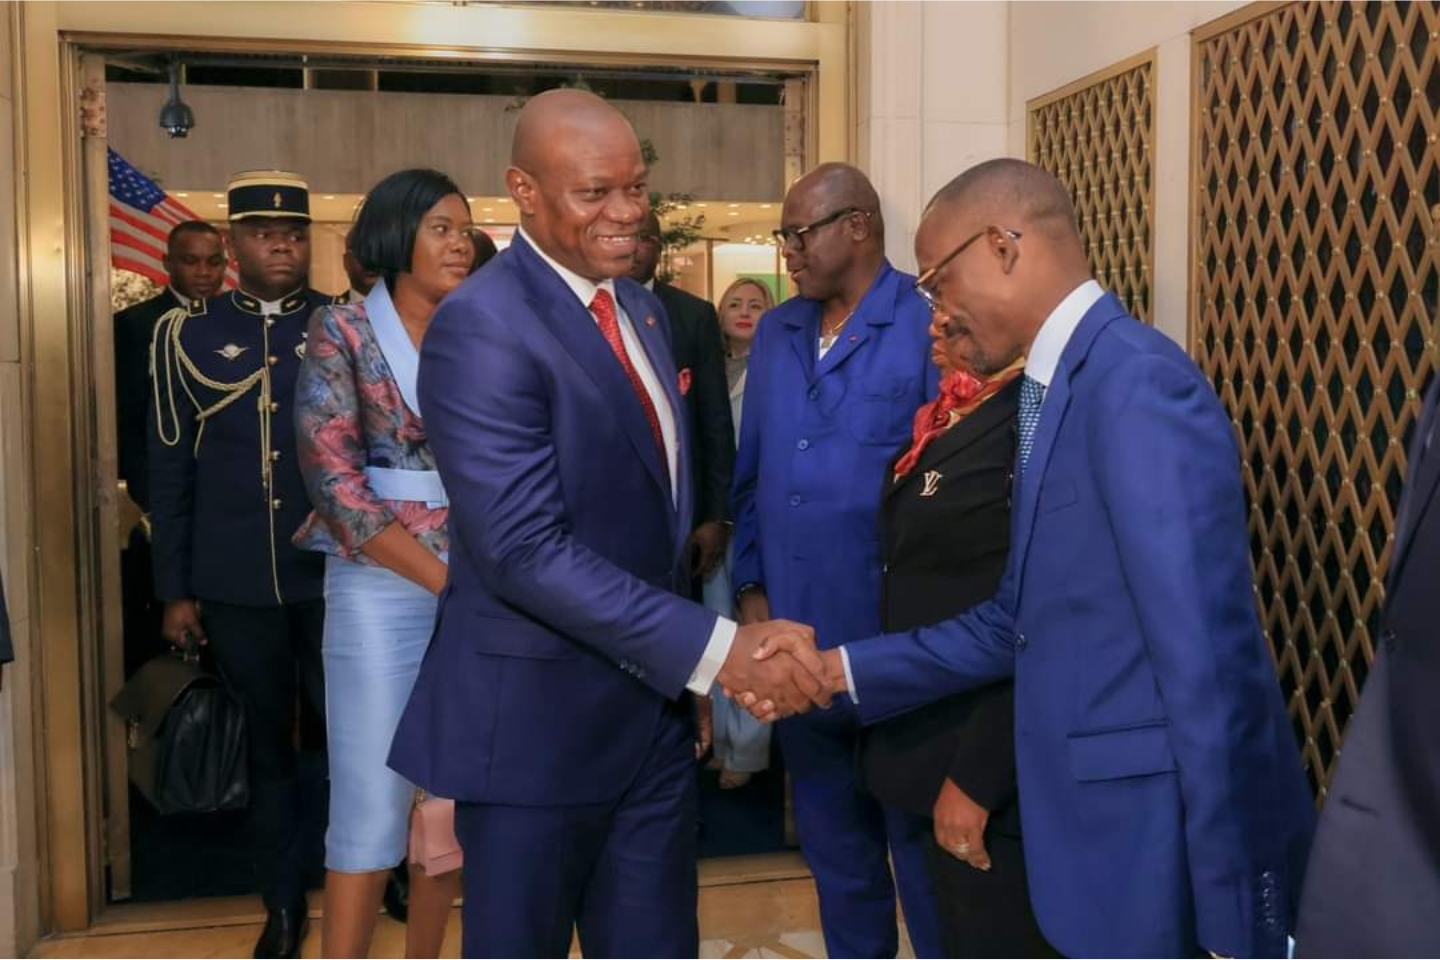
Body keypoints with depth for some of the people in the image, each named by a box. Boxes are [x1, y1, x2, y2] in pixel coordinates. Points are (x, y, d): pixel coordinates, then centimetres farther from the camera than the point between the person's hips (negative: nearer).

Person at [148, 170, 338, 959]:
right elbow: (169, 470, 5)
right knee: (266, 744, 13)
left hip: (335, 573, -1)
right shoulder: (185, 335, 4)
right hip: (236, 584, 1)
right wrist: (174, 588, 3)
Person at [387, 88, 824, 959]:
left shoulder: (640, 306, 9)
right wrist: (715, 649, -27)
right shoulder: (481, 328, -18)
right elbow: (523, 548, -25)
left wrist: (686, 677, 14)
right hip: (539, 716, -7)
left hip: (652, 705, 7)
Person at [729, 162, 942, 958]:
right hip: (798, 633, 6)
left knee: (920, 837, 10)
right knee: (832, 840, 21)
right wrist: (750, 586, 6)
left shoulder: (929, 325, -11)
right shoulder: (774, 333, 9)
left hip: (897, 638, -6)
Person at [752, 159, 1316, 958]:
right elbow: (1018, 621, 10)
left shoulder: (1138, 383, -21)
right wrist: (838, 667, 5)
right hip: (1099, 827, 9)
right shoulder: (1061, 387, 9)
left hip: (1167, 849, -9)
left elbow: (1206, 663, -24)